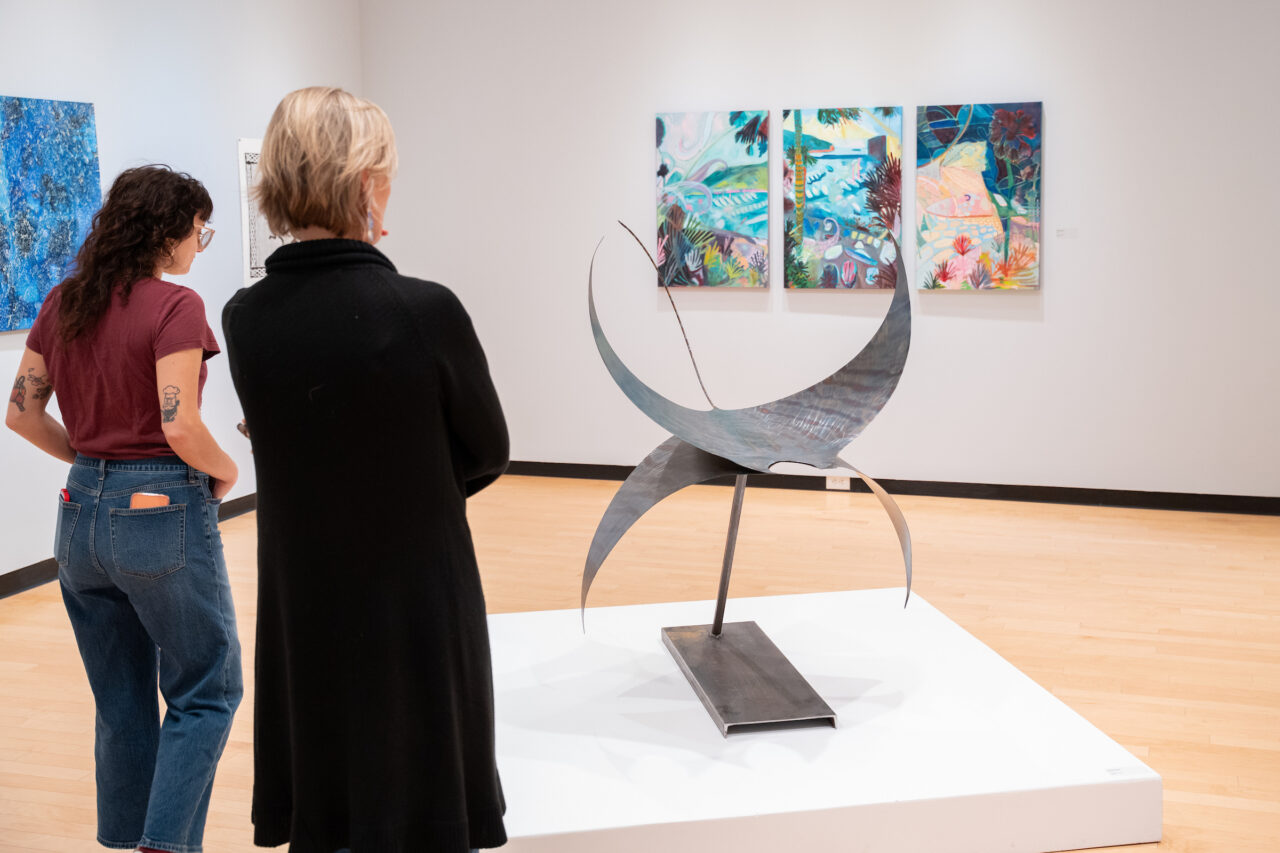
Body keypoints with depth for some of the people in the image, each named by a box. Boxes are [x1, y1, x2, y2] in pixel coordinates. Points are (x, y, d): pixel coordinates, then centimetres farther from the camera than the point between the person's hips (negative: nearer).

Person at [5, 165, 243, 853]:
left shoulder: (62, 304, 7)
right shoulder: (174, 307, -14)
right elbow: (180, 428, -21)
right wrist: (226, 471, -3)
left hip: (82, 512, 7)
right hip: (162, 510, -7)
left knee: (120, 703, 17)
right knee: (205, 693, 8)